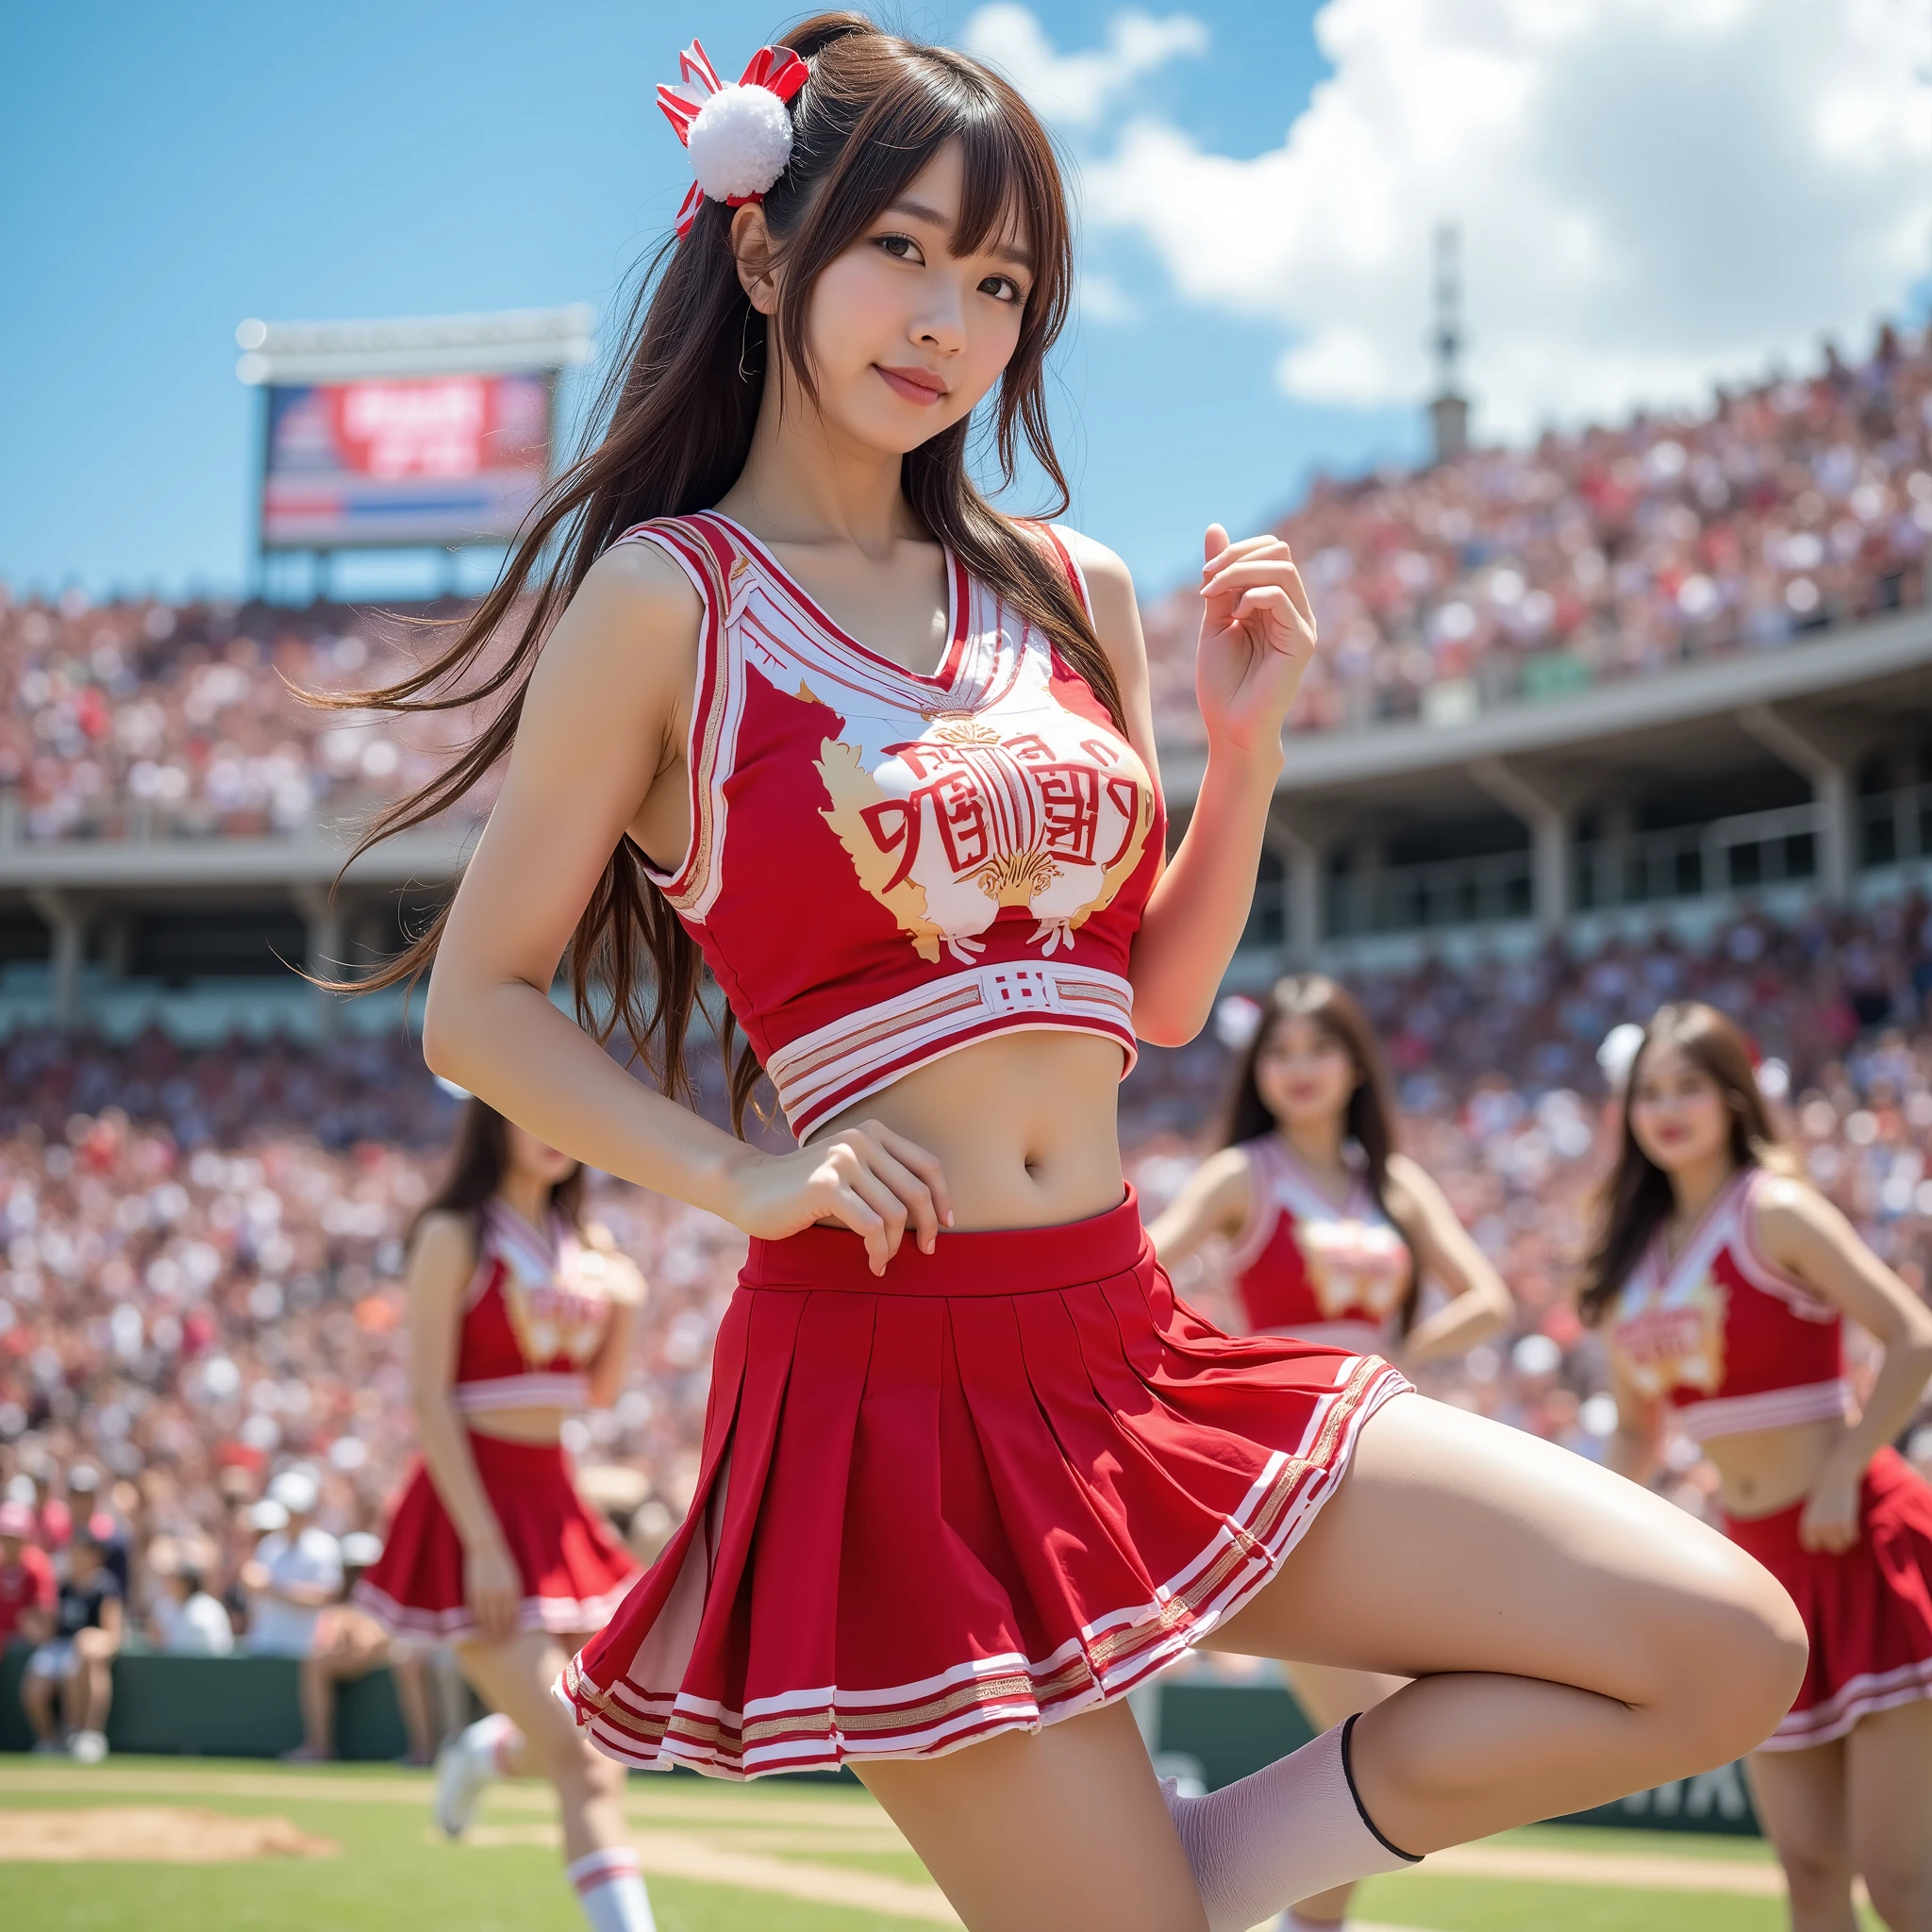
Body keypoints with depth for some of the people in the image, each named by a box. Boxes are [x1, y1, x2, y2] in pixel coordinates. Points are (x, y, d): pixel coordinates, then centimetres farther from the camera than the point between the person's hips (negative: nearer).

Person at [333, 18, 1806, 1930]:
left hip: (1129, 1348, 6)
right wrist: (744, 1177, -14)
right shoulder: (664, 595, -4)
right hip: (889, 1362, -6)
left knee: (1728, 1649, -1)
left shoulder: (1069, 594, 12)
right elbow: (476, 1008, -2)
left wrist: (1246, 743, 3)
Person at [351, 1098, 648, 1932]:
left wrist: (625, 1310, -2)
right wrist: (482, 1543, -18)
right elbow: (428, 1399, -12)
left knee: (608, 1745, 11)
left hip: (555, 1504, 7)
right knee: (584, 1767, -14)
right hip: (478, 1499, -7)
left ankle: (484, 1753, 39)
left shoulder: (587, 1243, 11)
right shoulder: (455, 1235, -7)